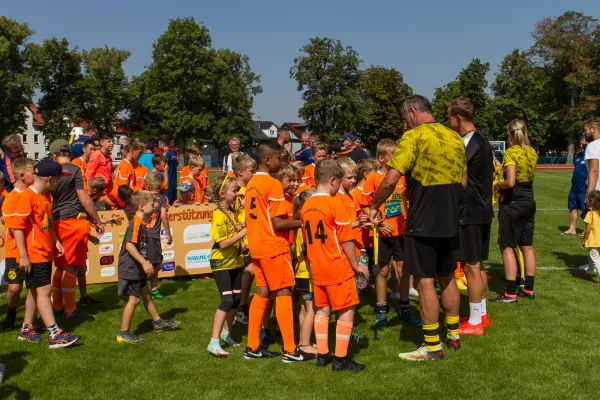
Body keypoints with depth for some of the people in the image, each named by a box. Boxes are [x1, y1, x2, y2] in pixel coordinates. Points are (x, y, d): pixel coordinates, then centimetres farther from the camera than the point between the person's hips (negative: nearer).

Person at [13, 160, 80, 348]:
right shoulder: (27, 197, -16)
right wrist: (23, 256, -20)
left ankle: (26, 328, 28)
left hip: (46, 253, 9)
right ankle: (55, 335, -10)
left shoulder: (46, 196, 11)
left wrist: (55, 241, 12)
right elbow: (17, 226, -19)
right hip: (33, 255, -9)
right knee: (44, 290, -10)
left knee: (36, 291, 15)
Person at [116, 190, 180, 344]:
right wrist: (144, 262, -30)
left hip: (138, 269, 10)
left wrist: (146, 263, 24)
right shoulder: (136, 223, -19)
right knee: (134, 299, -4)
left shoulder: (142, 224, 12)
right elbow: (129, 245, -28)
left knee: (146, 295, 20)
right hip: (130, 269, -10)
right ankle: (123, 334, 4)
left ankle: (158, 322, 34)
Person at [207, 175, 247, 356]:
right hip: (221, 262, -8)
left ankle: (226, 333, 32)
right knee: (227, 300, -15)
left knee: (236, 299, 13)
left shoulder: (232, 211, 8)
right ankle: (214, 342, -11)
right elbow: (223, 243, -23)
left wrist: (242, 244, 4)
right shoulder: (218, 215, -17)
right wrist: (243, 233, -26)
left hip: (235, 261, 8)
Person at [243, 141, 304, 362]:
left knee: (262, 293, 12)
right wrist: (303, 222, -9)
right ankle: (290, 350, 2)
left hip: (257, 246, 8)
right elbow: (278, 223, -19)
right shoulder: (273, 184, -15)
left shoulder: (251, 184, 11)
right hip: (273, 246, -8)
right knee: (283, 293, -2)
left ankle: (252, 347, 16)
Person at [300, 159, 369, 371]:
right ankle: (341, 359, 4)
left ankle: (322, 355, 20)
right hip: (337, 267, -7)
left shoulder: (306, 206, 5)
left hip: (316, 268, 7)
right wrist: (356, 265, -6)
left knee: (322, 310, 15)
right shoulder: (336, 204, -15)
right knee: (346, 311, 2)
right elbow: (346, 240, -15)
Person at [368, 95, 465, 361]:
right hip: (450, 220, 7)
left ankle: (433, 347, 8)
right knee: (447, 277, 19)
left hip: (423, 222, -7)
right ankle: (454, 335, 31)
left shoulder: (414, 137, -12)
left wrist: (374, 207, -6)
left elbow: (390, 180, -19)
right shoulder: (455, 138, 9)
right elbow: (463, 181, 16)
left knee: (425, 281, 1)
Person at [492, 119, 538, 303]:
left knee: (507, 246, -2)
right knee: (526, 246, 14)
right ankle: (529, 289, 21)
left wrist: (498, 185, -5)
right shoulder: (532, 152, 7)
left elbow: (510, 182, -24)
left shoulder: (511, 152, -15)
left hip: (513, 203, -8)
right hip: (529, 201, 8)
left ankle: (510, 293, -2)